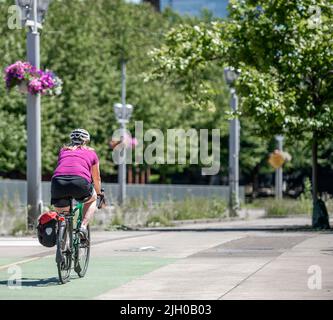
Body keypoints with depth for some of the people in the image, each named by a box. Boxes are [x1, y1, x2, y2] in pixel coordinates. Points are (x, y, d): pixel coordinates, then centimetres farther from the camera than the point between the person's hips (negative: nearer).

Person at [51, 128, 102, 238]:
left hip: (58, 181, 1)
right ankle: (83, 226, 12)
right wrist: (99, 194, 57)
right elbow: (96, 179, 40)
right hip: (80, 181, -1)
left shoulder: (63, 150, 33)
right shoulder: (91, 152, 29)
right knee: (92, 199, 31)